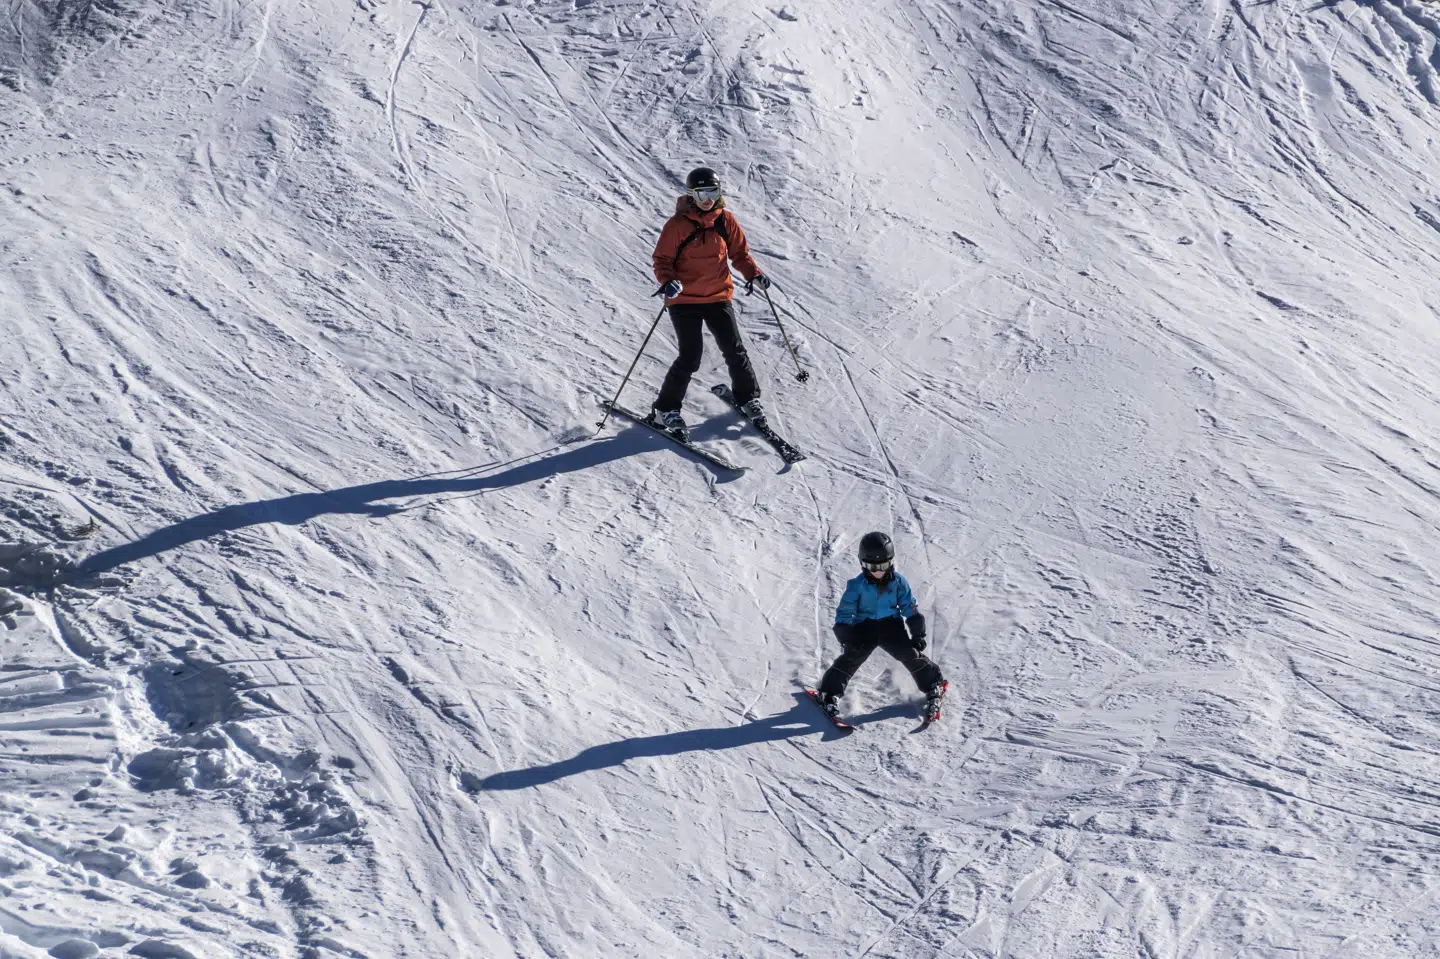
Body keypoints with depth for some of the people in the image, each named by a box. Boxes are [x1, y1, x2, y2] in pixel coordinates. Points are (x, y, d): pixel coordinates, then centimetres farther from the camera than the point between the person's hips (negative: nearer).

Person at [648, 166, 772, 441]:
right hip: (684, 300, -4)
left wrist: (753, 274, -5)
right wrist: (668, 281, -25)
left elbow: (740, 252, 12)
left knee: (735, 351, 3)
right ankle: (665, 410, 4)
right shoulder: (678, 225, -9)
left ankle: (748, 398, 27)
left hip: (719, 297, 4)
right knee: (690, 357, -11)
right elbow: (662, 259, -5)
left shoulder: (726, 220, 2)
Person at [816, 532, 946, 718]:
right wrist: (845, 638, -18)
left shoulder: (898, 582, -5)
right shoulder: (857, 585, -11)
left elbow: (911, 609, 2)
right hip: (864, 628, -1)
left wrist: (918, 634, -3)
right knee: (851, 658, -17)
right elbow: (845, 613, -8)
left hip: (892, 626, 1)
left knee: (912, 654, -8)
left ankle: (933, 686, 13)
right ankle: (830, 693, -6)